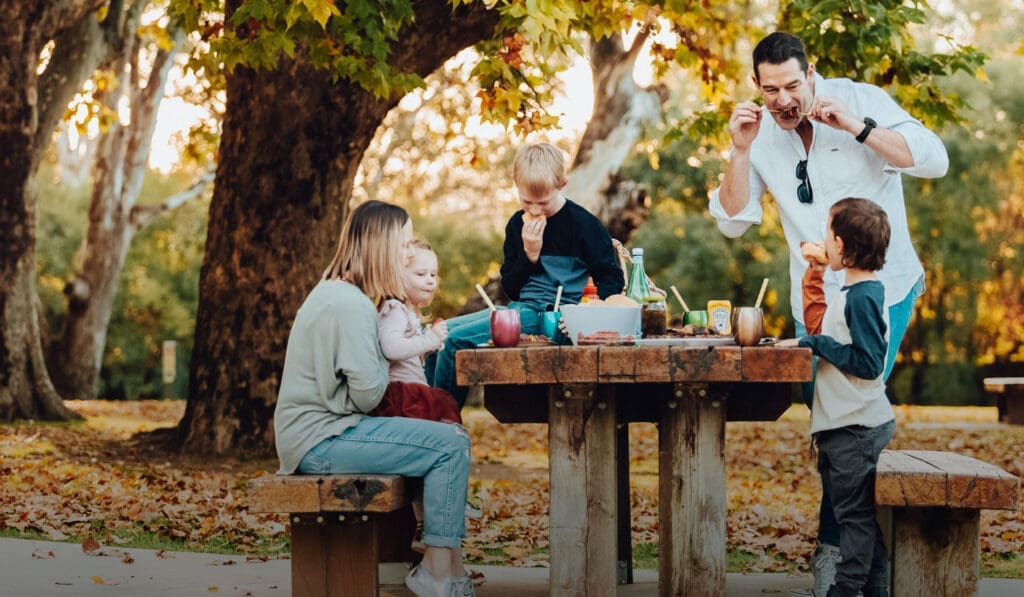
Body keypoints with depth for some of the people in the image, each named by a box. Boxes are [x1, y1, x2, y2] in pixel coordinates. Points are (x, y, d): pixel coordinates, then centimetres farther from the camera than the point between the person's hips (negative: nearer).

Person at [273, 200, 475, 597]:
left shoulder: (334, 292, 15)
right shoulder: (351, 304, -18)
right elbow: (367, 395, -20)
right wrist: (389, 351, -1)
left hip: (322, 431, 11)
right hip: (320, 441, -11)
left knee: (447, 434, 9)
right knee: (451, 445, -16)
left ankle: (449, 562, 6)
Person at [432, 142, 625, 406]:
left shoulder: (582, 223, -7)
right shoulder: (517, 224, 10)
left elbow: (612, 278, -3)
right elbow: (511, 289, 11)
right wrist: (530, 254, -7)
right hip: (520, 308, 8)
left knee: (458, 339, -21)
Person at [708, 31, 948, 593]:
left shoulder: (861, 101, -11)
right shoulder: (761, 133, 0)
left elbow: (934, 159, -19)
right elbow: (732, 220, -3)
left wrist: (855, 127, -27)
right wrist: (740, 150, -17)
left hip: (883, 288, -4)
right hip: (814, 298, 5)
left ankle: (833, 543, 1)